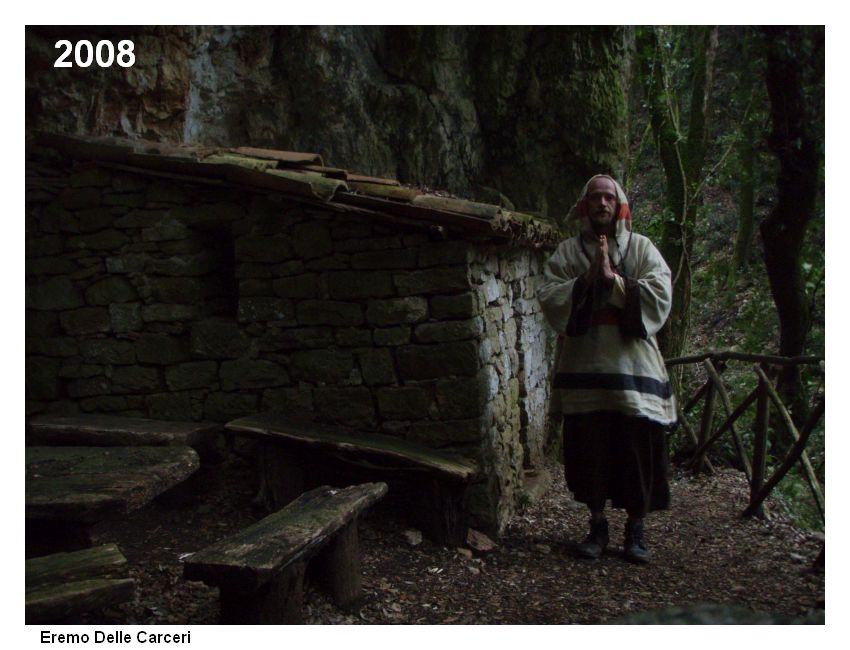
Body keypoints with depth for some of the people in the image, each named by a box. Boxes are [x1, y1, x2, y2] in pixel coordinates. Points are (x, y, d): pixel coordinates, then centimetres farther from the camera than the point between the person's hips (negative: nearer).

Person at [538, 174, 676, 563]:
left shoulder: (642, 249, 7)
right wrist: (586, 279, -14)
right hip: (584, 366, 1)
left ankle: (635, 529, 16)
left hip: (632, 366, 0)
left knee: (637, 447, 1)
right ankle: (597, 525, 19)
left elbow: (659, 297, -5)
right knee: (589, 447, 3)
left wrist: (613, 280, -13)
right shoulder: (567, 252, 9)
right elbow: (548, 298, -2)